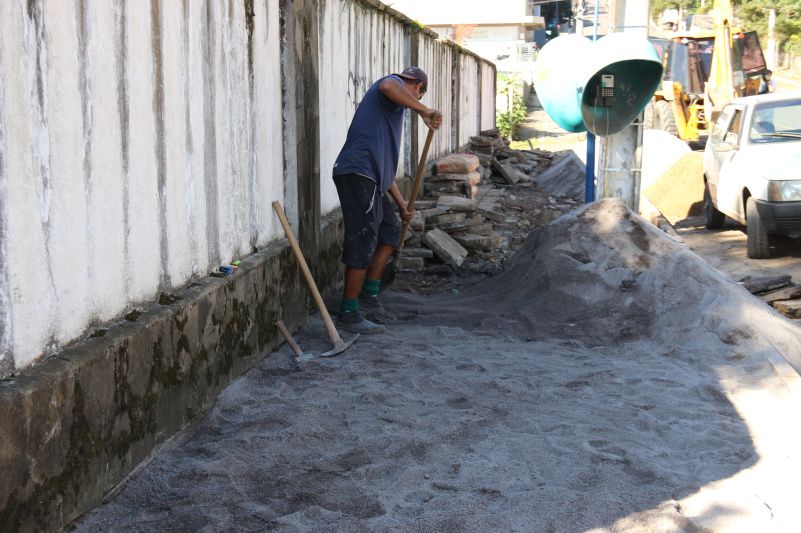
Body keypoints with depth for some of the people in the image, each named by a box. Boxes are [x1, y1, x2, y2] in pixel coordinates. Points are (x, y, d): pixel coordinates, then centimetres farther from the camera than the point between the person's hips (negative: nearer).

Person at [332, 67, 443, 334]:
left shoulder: (391, 108, 32)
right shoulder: (393, 82, 6)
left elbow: (384, 163, 34)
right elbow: (387, 86, -25)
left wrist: (401, 203, 36)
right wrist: (424, 111, -21)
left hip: (368, 178, 10)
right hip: (358, 173, -10)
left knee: (390, 230, 19)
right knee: (362, 245, -7)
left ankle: (369, 296, 23)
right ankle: (348, 314, -1)